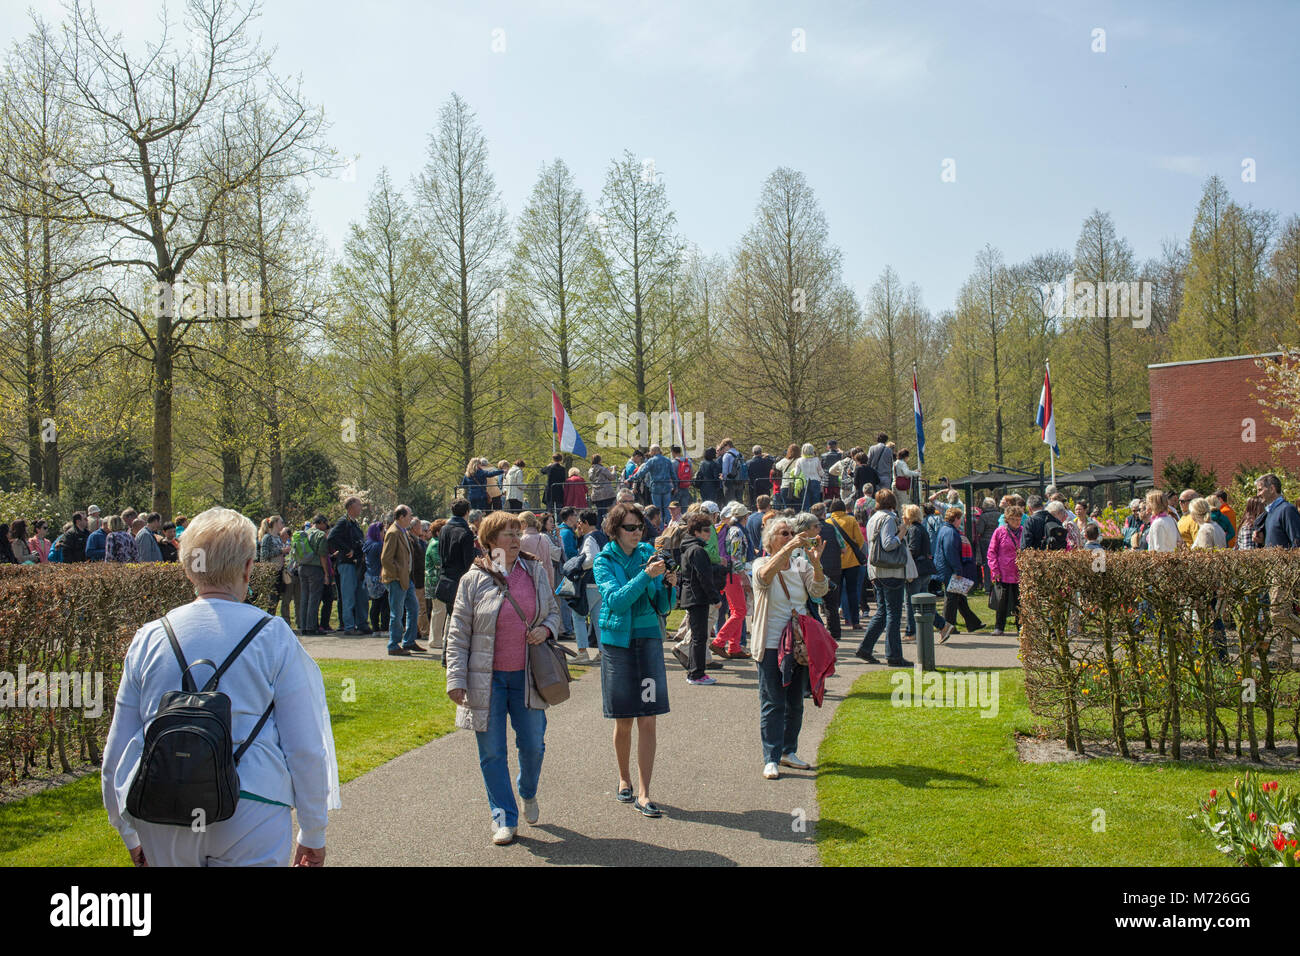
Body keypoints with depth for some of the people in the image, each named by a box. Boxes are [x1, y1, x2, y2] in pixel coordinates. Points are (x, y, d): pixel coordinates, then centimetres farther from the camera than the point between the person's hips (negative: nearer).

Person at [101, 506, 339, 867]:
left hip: (163, 835, 4)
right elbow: (306, 749, -4)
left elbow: (117, 750, 10)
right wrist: (313, 836, 7)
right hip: (251, 817, -3)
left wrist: (130, 834, 23)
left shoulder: (148, 638, 4)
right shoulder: (273, 636, -5)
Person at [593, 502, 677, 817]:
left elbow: (663, 607, 6)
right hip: (616, 641, -2)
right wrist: (646, 575, -28)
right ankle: (624, 779, 29)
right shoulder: (604, 561, -3)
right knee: (623, 721, 6)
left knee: (648, 719, -4)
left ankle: (643, 793, 0)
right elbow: (616, 600, -20)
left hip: (648, 638, 2)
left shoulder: (649, 553, 4)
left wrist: (668, 585, -14)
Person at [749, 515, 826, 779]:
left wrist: (816, 562, -27)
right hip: (770, 645, -5)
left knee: (795, 703, 12)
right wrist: (790, 547, -39)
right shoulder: (761, 564, -5)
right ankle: (771, 759, 4)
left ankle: (788, 751, 26)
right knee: (772, 704, -3)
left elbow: (818, 591, -10)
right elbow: (765, 574, -30)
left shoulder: (801, 565, 6)